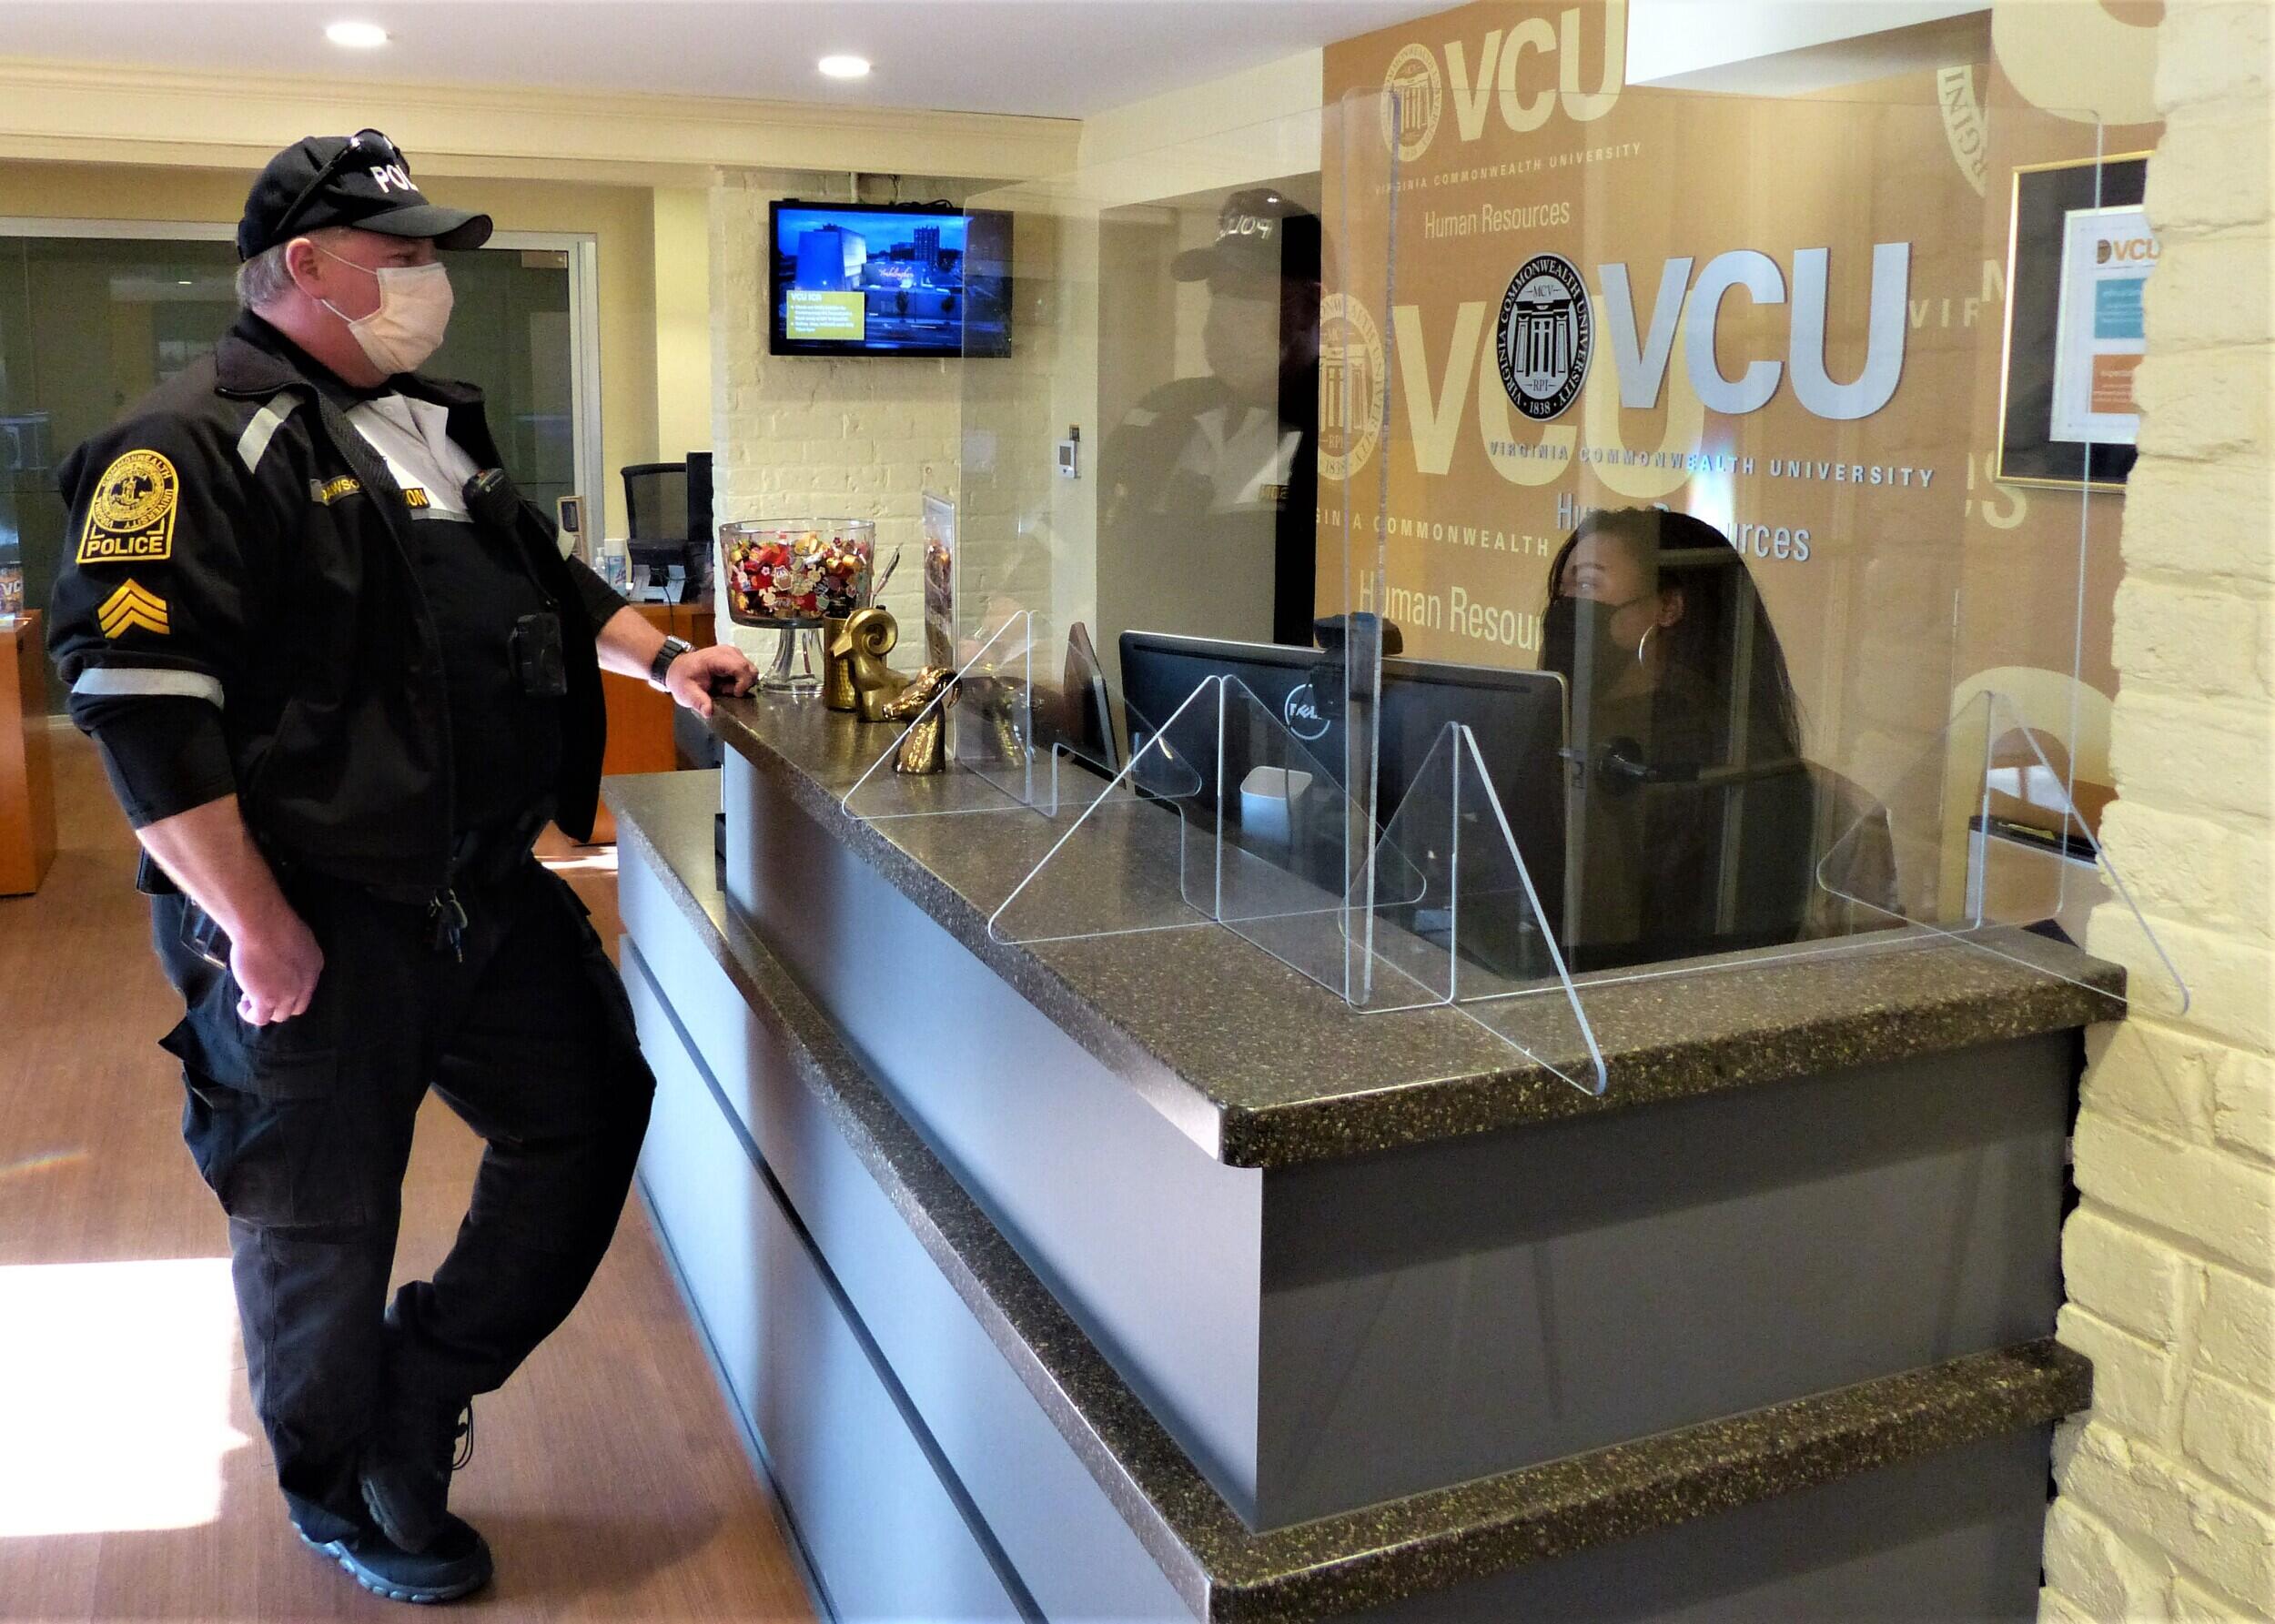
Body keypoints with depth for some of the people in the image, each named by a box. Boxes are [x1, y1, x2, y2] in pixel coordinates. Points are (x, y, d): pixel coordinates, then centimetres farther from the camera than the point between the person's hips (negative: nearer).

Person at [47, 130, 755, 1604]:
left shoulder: (438, 430, 14)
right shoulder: (193, 447, -14)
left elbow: (545, 577, 29)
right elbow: (141, 703, -21)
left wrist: (660, 658, 16)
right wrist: (256, 928, -22)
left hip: (490, 892, 8)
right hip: (314, 929, -8)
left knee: (591, 1111, 13)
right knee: (323, 1226, 8)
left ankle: (420, 1396, 30)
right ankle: (341, 1496, 33)